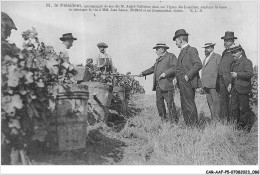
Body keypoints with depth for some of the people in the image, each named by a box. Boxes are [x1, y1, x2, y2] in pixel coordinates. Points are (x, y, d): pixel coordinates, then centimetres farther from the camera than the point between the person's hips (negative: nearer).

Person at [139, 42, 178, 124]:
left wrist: (165, 73, -19)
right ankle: (164, 119, 18)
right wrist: (143, 73, 25)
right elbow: (153, 68, 32)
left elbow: (175, 67, -12)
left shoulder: (171, 56, 0)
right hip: (158, 85, 8)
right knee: (159, 103, 8)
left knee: (170, 103, -8)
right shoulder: (158, 59, 25)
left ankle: (173, 121, -2)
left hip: (167, 84, -8)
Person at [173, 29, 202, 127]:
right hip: (182, 84, 9)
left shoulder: (192, 50, -8)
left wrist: (188, 75, -18)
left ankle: (194, 126, 2)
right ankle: (188, 126, 18)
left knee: (190, 106, -6)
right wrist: (177, 78, 12)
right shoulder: (182, 52, 19)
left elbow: (198, 65, -19)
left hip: (188, 82, -9)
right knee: (184, 106, 11)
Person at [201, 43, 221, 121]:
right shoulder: (205, 59, 24)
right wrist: (203, 84, 14)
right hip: (206, 84, 7)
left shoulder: (217, 57, 1)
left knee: (216, 101, -7)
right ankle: (213, 117, 11)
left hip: (214, 83, -7)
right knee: (210, 102, 7)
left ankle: (217, 117, -3)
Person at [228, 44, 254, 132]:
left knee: (244, 109, 0)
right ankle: (237, 127, 15)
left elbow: (250, 73, -19)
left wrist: (237, 74, -21)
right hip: (234, 89, 7)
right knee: (233, 108, 6)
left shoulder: (246, 62, -7)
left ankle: (247, 128, 14)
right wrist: (230, 83, 12)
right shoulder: (234, 63, 18)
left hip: (243, 89, -7)